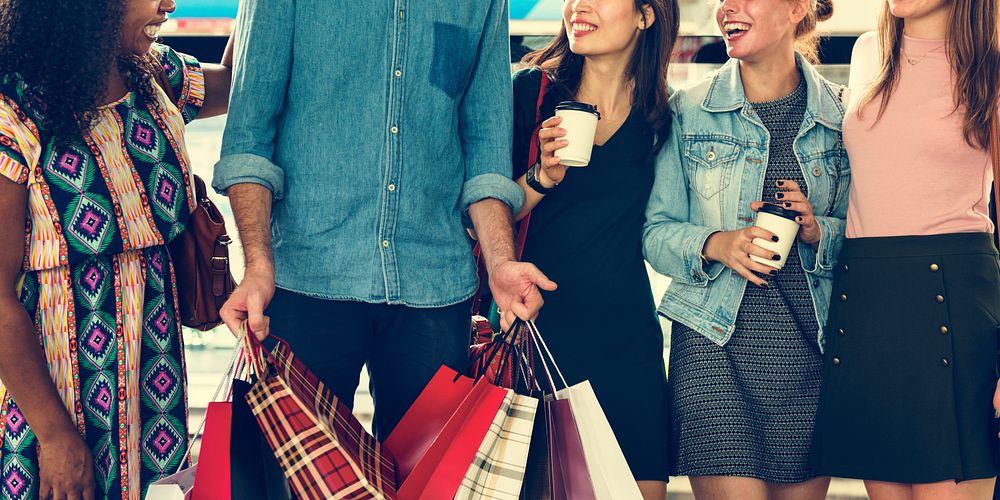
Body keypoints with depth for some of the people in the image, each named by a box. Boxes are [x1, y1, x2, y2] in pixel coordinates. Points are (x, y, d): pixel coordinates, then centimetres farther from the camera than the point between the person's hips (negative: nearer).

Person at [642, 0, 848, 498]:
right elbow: (656, 231, 3)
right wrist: (715, 243, -16)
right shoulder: (689, 111, 4)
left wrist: (818, 232, -12)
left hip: (811, 347, 2)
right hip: (714, 344, -1)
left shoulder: (840, 115, 6)